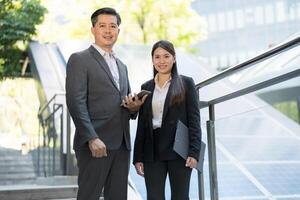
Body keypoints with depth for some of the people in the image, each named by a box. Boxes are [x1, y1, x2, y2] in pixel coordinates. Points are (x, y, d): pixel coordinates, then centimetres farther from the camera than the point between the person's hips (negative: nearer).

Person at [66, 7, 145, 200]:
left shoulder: (122, 66, 21)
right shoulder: (79, 60, -1)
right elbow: (76, 103, -10)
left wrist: (134, 107, 2)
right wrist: (92, 138, -19)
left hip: (121, 145, 7)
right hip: (95, 144, -6)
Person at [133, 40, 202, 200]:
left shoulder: (186, 83, 2)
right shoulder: (146, 87, 12)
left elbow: (194, 119, -3)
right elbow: (142, 124, 11)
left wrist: (194, 152, -12)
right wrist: (138, 157, 7)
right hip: (152, 152, 3)